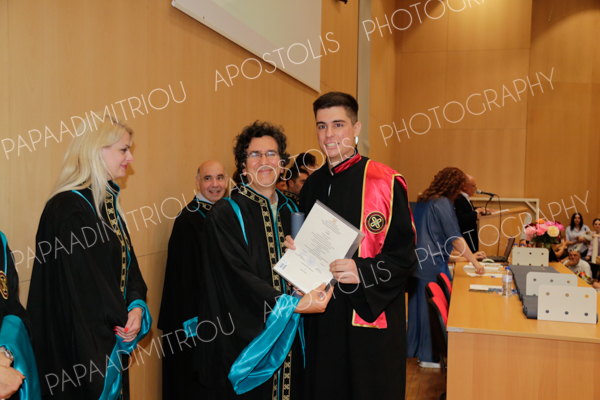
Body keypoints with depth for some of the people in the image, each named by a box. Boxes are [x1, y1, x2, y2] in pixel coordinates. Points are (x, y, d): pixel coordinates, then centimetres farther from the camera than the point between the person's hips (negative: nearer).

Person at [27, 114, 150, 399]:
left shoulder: (108, 201, 9)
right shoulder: (67, 209, -19)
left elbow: (127, 261, 11)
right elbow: (79, 285, -19)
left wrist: (136, 306, -5)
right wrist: (121, 322, -9)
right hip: (81, 341, -8)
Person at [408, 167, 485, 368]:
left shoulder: (422, 201, 12)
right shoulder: (443, 203, -13)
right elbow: (456, 238, -14)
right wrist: (474, 262, -6)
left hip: (418, 262, 8)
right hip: (433, 266, -8)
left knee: (418, 305, 15)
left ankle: (415, 348, 26)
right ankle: (429, 355, 9)